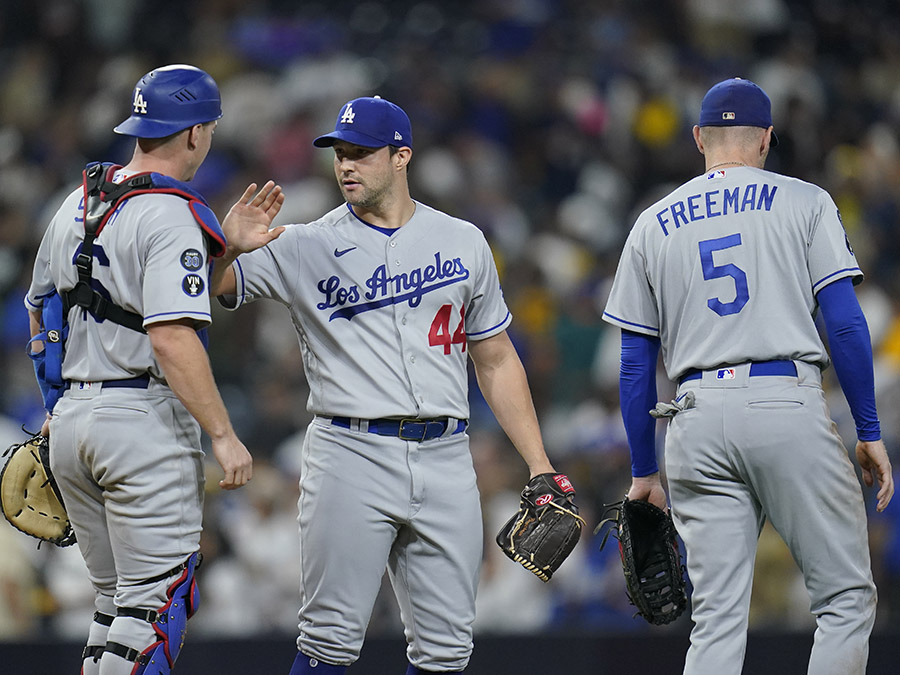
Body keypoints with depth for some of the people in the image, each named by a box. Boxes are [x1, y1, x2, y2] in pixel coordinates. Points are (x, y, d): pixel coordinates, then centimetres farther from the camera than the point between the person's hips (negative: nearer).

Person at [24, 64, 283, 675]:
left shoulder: (78, 204, 13)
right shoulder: (172, 216, -13)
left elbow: (38, 308, 23)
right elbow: (172, 337, -22)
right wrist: (224, 435, -21)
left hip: (72, 419, 9)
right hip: (146, 420, -8)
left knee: (118, 602, 15)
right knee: (157, 608, -6)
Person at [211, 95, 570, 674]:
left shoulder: (463, 242, 12)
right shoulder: (306, 247, 4)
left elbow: (496, 362, 16)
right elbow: (209, 286, -3)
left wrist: (540, 468, 10)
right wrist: (230, 249, -26)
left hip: (445, 459, 3)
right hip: (350, 457, -3)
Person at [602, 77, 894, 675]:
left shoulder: (652, 226, 15)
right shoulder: (805, 203, 7)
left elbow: (636, 366, 14)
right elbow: (846, 323, -3)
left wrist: (644, 472, 19)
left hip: (698, 422, 3)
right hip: (789, 406, -3)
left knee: (717, 619, 4)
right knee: (847, 599, 2)